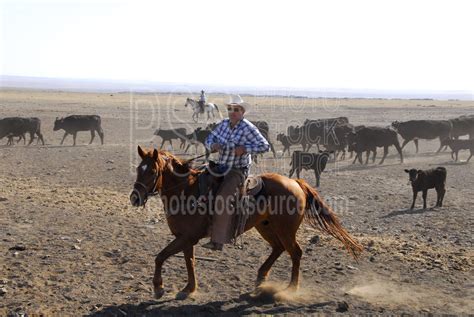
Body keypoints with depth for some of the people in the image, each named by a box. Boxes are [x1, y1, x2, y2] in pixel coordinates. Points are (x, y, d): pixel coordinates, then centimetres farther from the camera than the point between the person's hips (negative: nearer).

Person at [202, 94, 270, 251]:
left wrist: (245, 149, -24)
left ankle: (218, 240, -20)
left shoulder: (248, 128, -13)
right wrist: (212, 145, -11)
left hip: (238, 170, -8)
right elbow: (210, 138, 12)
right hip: (221, 167, 8)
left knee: (223, 198, -24)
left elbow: (264, 146, -14)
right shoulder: (224, 124, 5)